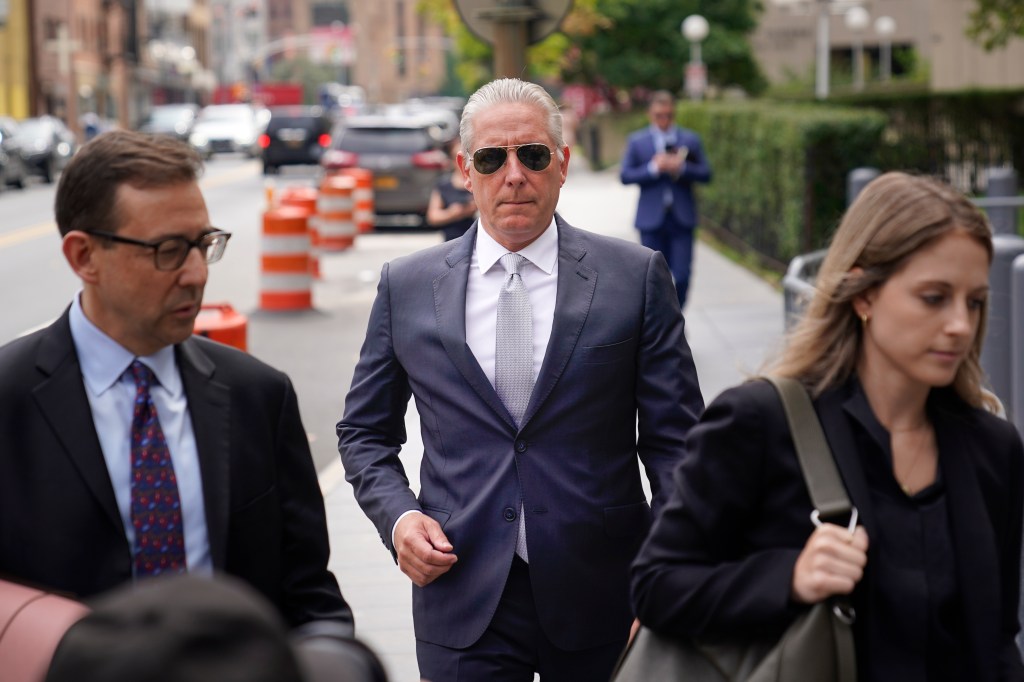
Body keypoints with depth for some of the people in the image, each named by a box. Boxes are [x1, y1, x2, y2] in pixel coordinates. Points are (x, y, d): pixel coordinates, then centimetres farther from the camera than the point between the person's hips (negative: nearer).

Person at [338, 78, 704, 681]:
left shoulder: (637, 277, 0)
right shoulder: (406, 287, 5)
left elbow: (675, 439, -1)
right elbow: (365, 432, 14)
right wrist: (396, 515, -5)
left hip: (600, 602, 0)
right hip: (462, 602, 1)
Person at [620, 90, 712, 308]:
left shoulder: (690, 140, 8)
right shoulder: (636, 141, 5)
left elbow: (706, 173, 4)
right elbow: (625, 175, -1)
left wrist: (681, 167, -13)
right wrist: (653, 168, -15)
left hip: (682, 218, 0)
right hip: (652, 218, 0)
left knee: (681, 276, -6)